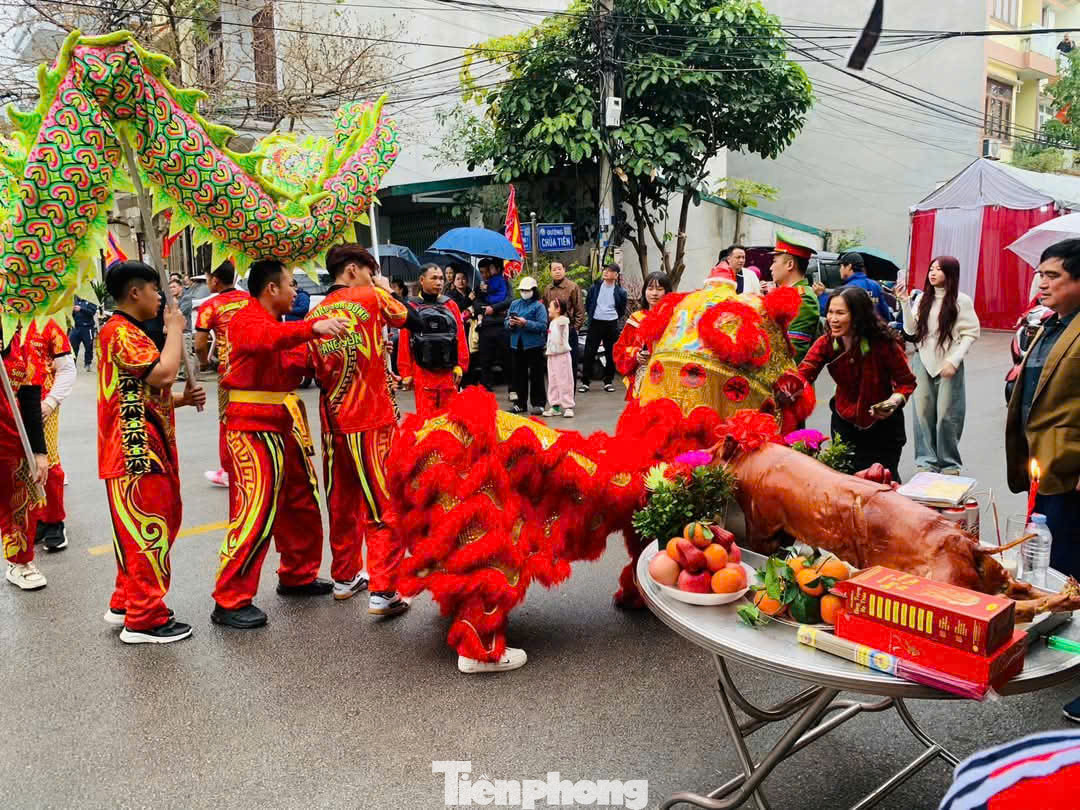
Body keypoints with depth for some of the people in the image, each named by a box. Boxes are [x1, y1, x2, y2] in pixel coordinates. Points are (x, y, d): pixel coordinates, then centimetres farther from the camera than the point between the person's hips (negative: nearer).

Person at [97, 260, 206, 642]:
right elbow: (164, 373, -27)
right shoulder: (119, 332, -13)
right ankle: (144, 620, 5)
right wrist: (175, 329, -12)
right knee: (148, 535, -4)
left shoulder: (131, 332, 21)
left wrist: (183, 399, 6)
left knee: (145, 533, 19)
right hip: (136, 453, -11)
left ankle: (125, 603, 31)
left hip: (151, 451, 11)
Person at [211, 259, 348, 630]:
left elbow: (299, 363, 15)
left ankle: (298, 576, 32)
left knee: (302, 504, 16)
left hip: (285, 425, 10)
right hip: (253, 428, -10)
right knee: (255, 511, -11)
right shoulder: (246, 319, -12)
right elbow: (268, 338, -35)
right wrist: (314, 327, -47)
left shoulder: (281, 324, 19)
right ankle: (230, 602, -2)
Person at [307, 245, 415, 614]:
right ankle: (382, 591, -1)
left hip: (333, 423, 6)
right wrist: (384, 287, 28)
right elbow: (403, 316, 13)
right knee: (383, 507, -1)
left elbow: (316, 371, 11)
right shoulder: (371, 297, -6)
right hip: (373, 420, -6)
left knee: (342, 505, 17)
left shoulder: (314, 315, 8)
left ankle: (344, 577, 29)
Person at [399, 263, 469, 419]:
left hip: (448, 372, 3)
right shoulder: (411, 308, 0)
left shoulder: (451, 305, 7)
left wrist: (460, 365, -2)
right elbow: (404, 343, -1)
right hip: (423, 373, -2)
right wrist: (406, 373, -3)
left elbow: (460, 337, 5)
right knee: (426, 417, 0)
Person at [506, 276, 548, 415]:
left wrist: (526, 323, -21)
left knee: (536, 375, -1)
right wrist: (510, 324, -10)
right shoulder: (515, 304, 14)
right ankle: (520, 403, 20)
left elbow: (543, 326, -14)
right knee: (519, 375, 11)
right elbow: (506, 321, 12)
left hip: (534, 345, -5)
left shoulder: (539, 306, -4)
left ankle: (538, 403, 5)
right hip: (516, 344, 5)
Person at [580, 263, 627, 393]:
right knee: (589, 352, -2)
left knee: (611, 353, 5)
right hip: (595, 323, 0)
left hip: (612, 325, 0)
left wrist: (615, 318, 10)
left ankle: (608, 381, 18)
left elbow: (622, 311, 11)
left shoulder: (620, 292, -2)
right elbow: (587, 304, 14)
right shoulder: (595, 287, 2)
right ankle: (585, 382, 5)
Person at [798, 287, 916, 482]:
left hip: (882, 425, -3)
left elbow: (906, 382, -12)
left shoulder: (883, 342, -23)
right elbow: (802, 374, -27)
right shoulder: (826, 343, -14)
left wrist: (894, 402, -32)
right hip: (844, 423, 3)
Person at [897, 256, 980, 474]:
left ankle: (949, 463, 15)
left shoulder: (962, 300, -4)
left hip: (948, 364, -3)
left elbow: (971, 333, -4)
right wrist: (905, 302, -7)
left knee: (946, 415, 1)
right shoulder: (922, 298, 5)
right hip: (923, 361, 3)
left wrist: (954, 360, -13)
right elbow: (911, 331, 2)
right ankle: (926, 460, 14)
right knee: (923, 412, 4)